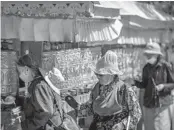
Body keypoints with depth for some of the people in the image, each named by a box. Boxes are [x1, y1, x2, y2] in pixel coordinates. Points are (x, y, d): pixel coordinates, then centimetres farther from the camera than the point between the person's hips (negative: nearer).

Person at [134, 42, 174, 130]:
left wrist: (163, 86, -21)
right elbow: (144, 85, 11)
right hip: (149, 105, 5)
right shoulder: (146, 68, 5)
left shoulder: (165, 66, -8)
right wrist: (135, 82, -7)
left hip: (164, 104, -4)